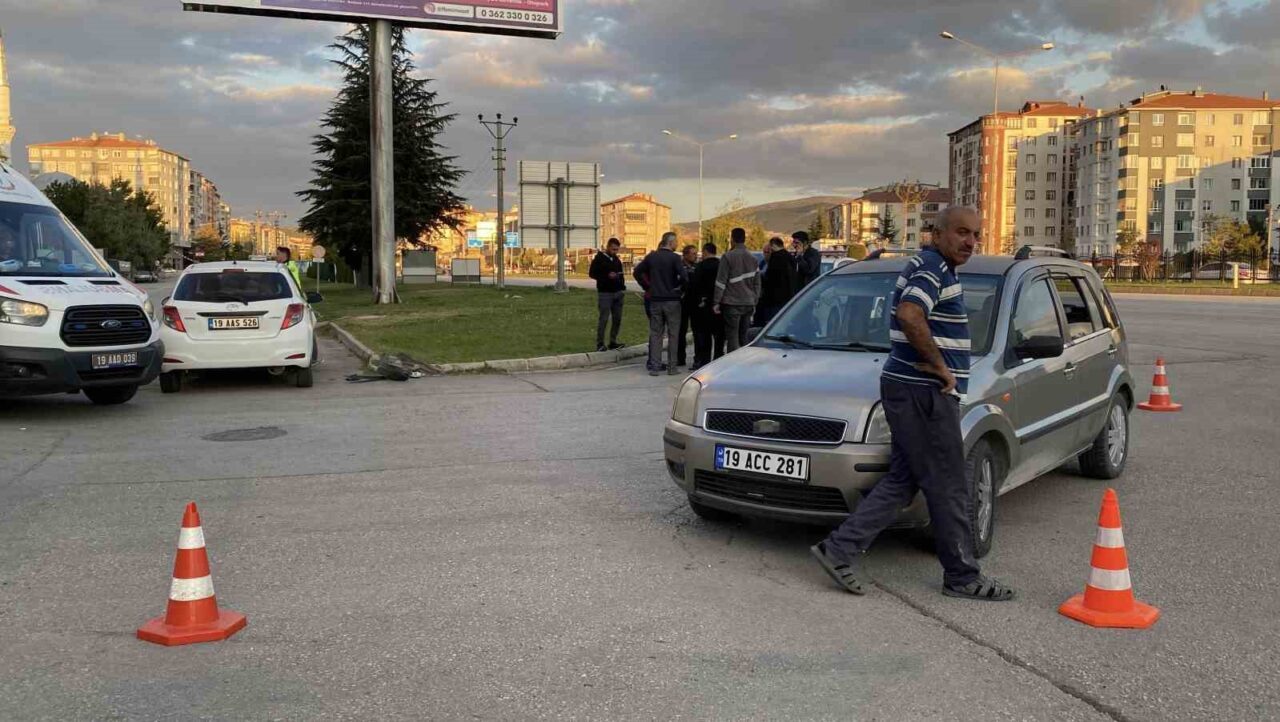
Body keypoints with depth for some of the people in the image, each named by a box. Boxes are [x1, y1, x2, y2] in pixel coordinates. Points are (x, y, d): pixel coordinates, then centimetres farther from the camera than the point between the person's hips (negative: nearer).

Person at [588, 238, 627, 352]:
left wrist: (623, 289, 10)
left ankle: (613, 342, 14)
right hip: (605, 293, -6)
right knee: (604, 319, -5)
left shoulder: (616, 259, 14)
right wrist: (607, 276, -19)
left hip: (618, 293, 6)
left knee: (617, 319, 5)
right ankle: (600, 344, 1)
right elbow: (592, 273, -8)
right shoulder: (599, 258, -4)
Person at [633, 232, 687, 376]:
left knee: (655, 334, 8)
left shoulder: (651, 257, 5)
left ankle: (654, 366, 6)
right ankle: (672, 367, 7)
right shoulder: (675, 258, -10)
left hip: (655, 300, 4)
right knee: (673, 334, 5)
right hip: (672, 300, -4)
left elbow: (637, 272, 9)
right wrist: (681, 289, -2)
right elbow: (684, 277, -20)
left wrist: (647, 287, 12)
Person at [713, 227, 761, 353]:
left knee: (732, 337, -5)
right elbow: (757, 283, 15)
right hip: (748, 304, 6)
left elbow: (721, 282, -9)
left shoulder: (728, 257, -8)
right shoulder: (753, 259, 11)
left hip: (732, 304, -6)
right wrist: (755, 302, 21)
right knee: (745, 337, 11)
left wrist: (716, 302, -5)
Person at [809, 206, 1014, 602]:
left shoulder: (938, 270, 19)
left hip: (914, 391, 10)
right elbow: (909, 314, -34)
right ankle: (963, 577, 13)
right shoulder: (932, 269, -15)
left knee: (901, 481, 10)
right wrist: (940, 365, -22)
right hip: (923, 392, -10)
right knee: (948, 489, 0)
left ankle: (841, 549, 8)